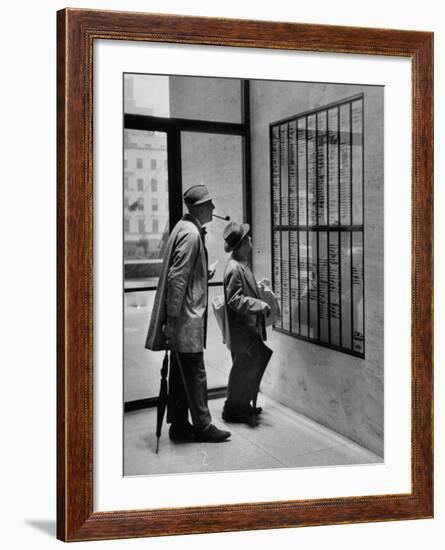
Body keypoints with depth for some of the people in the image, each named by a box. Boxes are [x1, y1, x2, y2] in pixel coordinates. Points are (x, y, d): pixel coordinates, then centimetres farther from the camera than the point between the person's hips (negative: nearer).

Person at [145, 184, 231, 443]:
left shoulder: (188, 229, 15)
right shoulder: (190, 234, -16)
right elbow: (177, 278, -21)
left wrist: (204, 275, 14)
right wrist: (173, 317, -21)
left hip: (187, 317, 10)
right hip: (186, 317, -10)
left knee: (182, 374, 14)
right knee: (195, 373, 0)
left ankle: (179, 425, 23)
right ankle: (203, 426, 10)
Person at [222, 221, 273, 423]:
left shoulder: (242, 264, 11)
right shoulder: (234, 268, -20)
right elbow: (235, 299, -24)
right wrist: (260, 305, -24)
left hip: (250, 328, 10)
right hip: (242, 331, -10)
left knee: (253, 368, 17)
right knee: (243, 370, 1)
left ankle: (245, 405, 30)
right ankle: (232, 409, 14)